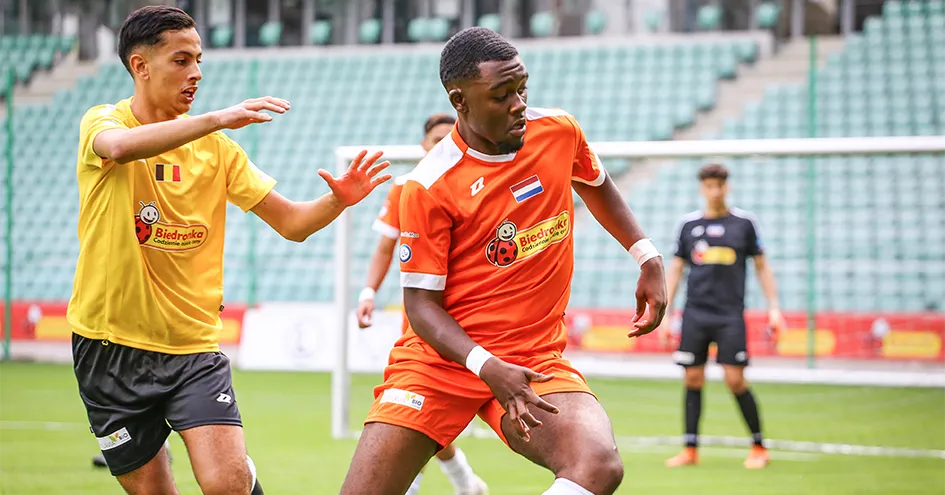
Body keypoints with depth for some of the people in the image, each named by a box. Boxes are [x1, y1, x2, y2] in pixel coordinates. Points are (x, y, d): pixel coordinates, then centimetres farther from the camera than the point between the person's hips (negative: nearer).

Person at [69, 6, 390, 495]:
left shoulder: (214, 146, 5)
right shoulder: (102, 123, -6)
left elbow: (291, 222, 5)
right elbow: (121, 147, -32)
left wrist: (338, 200, -16)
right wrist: (216, 119, -42)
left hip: (193, 344, 2)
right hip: (110, 345, -2)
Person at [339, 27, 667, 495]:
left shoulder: (560, 131, 0)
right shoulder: (427, 187, -14)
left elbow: (596, 185, 24)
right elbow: (421, 303, -11)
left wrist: (647, 257, 19)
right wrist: (488, 368, -25)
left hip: (536, 357, 3)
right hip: (441, 355, -3)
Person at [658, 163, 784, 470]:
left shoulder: (744, 222, 4)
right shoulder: (688, 224, 9)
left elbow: (762, 267, 9)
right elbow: (675, 269, 14)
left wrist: (774, 308, 1)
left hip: (730, 315, -2)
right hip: (695, 314, 2)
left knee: (735, 380, -9)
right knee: (693, 379, 0)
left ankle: (759, 447, 4)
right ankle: (691, 449, 7)